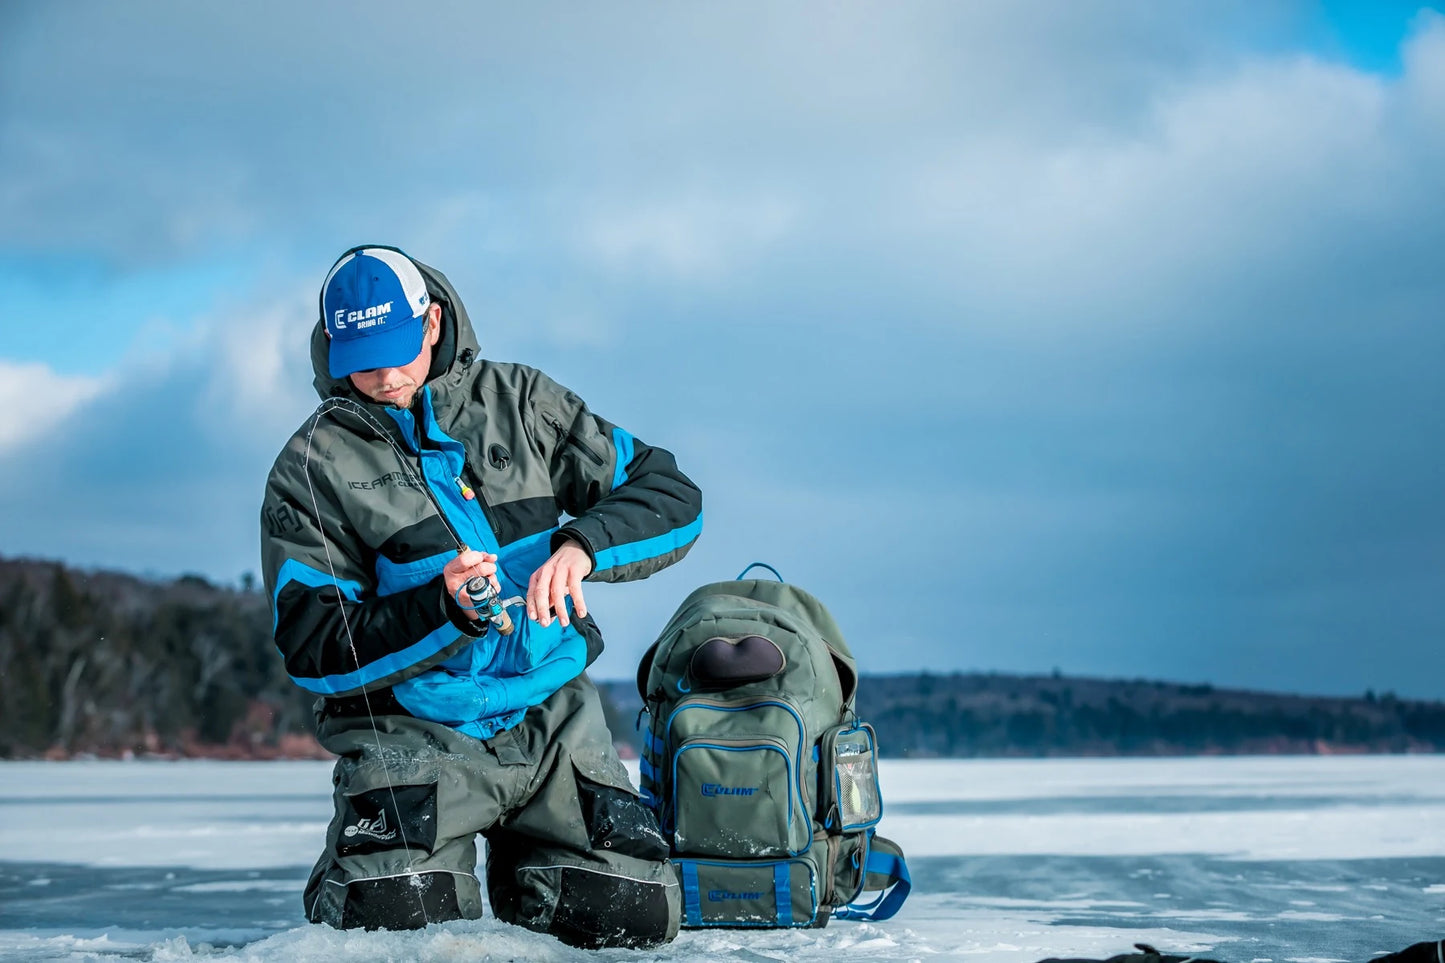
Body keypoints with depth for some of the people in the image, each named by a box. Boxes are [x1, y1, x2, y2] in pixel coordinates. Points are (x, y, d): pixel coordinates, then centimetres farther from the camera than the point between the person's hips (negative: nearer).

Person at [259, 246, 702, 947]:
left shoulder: (521, 403, 6)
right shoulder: (312, 468, -2)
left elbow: (672, 497, 2)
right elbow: (314, 652, -9)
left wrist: (580, 543, -19)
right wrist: (444, 610, -24)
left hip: (549, 716, 3)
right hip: (413, 733, -2)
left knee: (637, 917, -13)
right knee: (400, 922, -27)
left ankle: (522, 866, 20)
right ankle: (348, 885, 11)